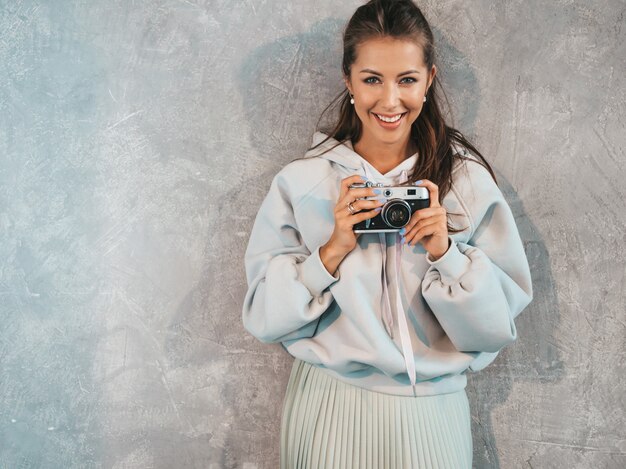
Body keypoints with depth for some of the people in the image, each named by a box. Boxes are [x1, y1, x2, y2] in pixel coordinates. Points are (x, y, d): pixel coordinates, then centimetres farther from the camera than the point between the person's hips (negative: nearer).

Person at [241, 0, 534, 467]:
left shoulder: (469, 180, -5)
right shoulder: (300, 182, -6)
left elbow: (500, 322, -6)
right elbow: (265, 316, -7)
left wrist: (446, 254, -20)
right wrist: (332, 252, -19)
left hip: (432, 411, 1)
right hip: (330, 409, 0)